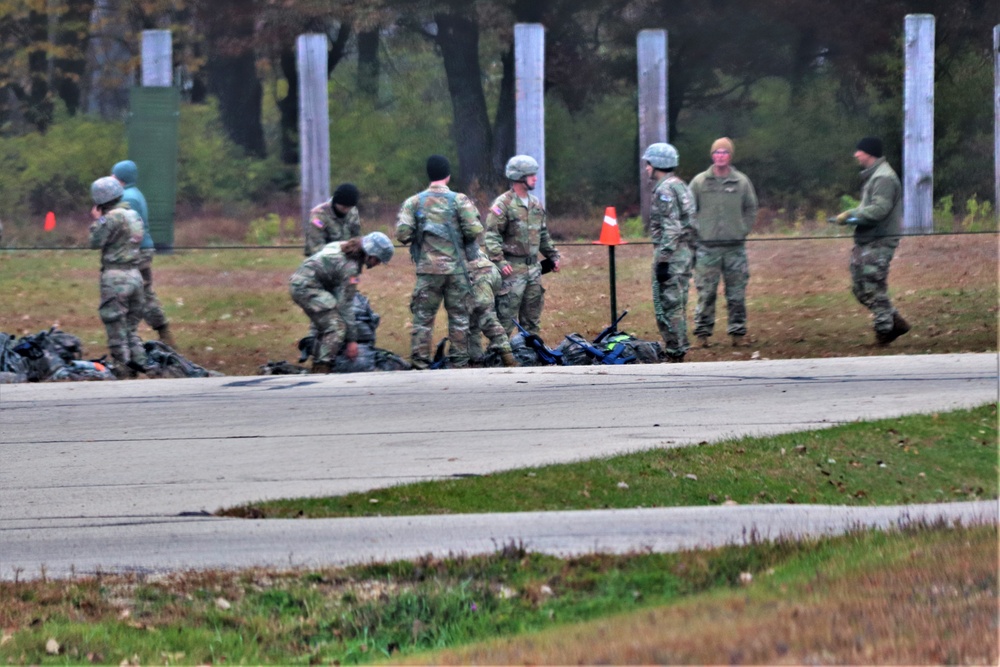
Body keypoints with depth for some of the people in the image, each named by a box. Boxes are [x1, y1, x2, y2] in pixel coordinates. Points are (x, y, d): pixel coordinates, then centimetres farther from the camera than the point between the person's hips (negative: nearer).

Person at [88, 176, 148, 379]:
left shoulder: (112, 218, -14)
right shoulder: (134, 215, 14)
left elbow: (95, 242, -12)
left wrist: (96, 220, 3)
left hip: (115, 276, -8)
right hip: (135, 275, 8)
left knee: (115, 324, -2)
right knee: (130, 325, 16)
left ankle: (122, 364, -3)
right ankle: (138, 360, 12)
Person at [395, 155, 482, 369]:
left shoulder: (414, 202, 2)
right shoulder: (459, 200, -3)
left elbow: (402, 233, -6)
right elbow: (474, 230, -10)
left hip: (427, 268, 1)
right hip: (456, 268, -1)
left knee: (423, 316, 6)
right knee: (458, 316, 8)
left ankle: (420, 362, 3)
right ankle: (458, 362, 10)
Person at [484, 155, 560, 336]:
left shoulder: (536, 204, 14)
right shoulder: (503, 204, -11)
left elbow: (543, 234, 26)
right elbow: (491, 236, -15)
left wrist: (552, 255, 21)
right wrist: (500, 262, -24)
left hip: (533, 268, 8)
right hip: (512, 269, -8)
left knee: (532, 317, 12)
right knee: (506, 316, -9)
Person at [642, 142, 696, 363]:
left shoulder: (665, 190, -14)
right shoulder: (680, 186, 17)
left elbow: (671, 228, -21)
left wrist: (663, 260, -21)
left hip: (670, 254, -10)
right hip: (685, 253, 10)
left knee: (668, 305, -7)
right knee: (677, 305, 14)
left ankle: (674, 353, -8)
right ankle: (679, 350, 18)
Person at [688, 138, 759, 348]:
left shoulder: (741, 181, 5)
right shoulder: (699, 182, 2)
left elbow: (751, 209, 14)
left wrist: (743, 230, 4)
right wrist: (696, 234, -3)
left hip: (735, 247, 1)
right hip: (707, 247, -1)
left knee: (737, 294, 4)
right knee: (706, 293, -1)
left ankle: (738, 332, 10)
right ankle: (703, 332, 4)